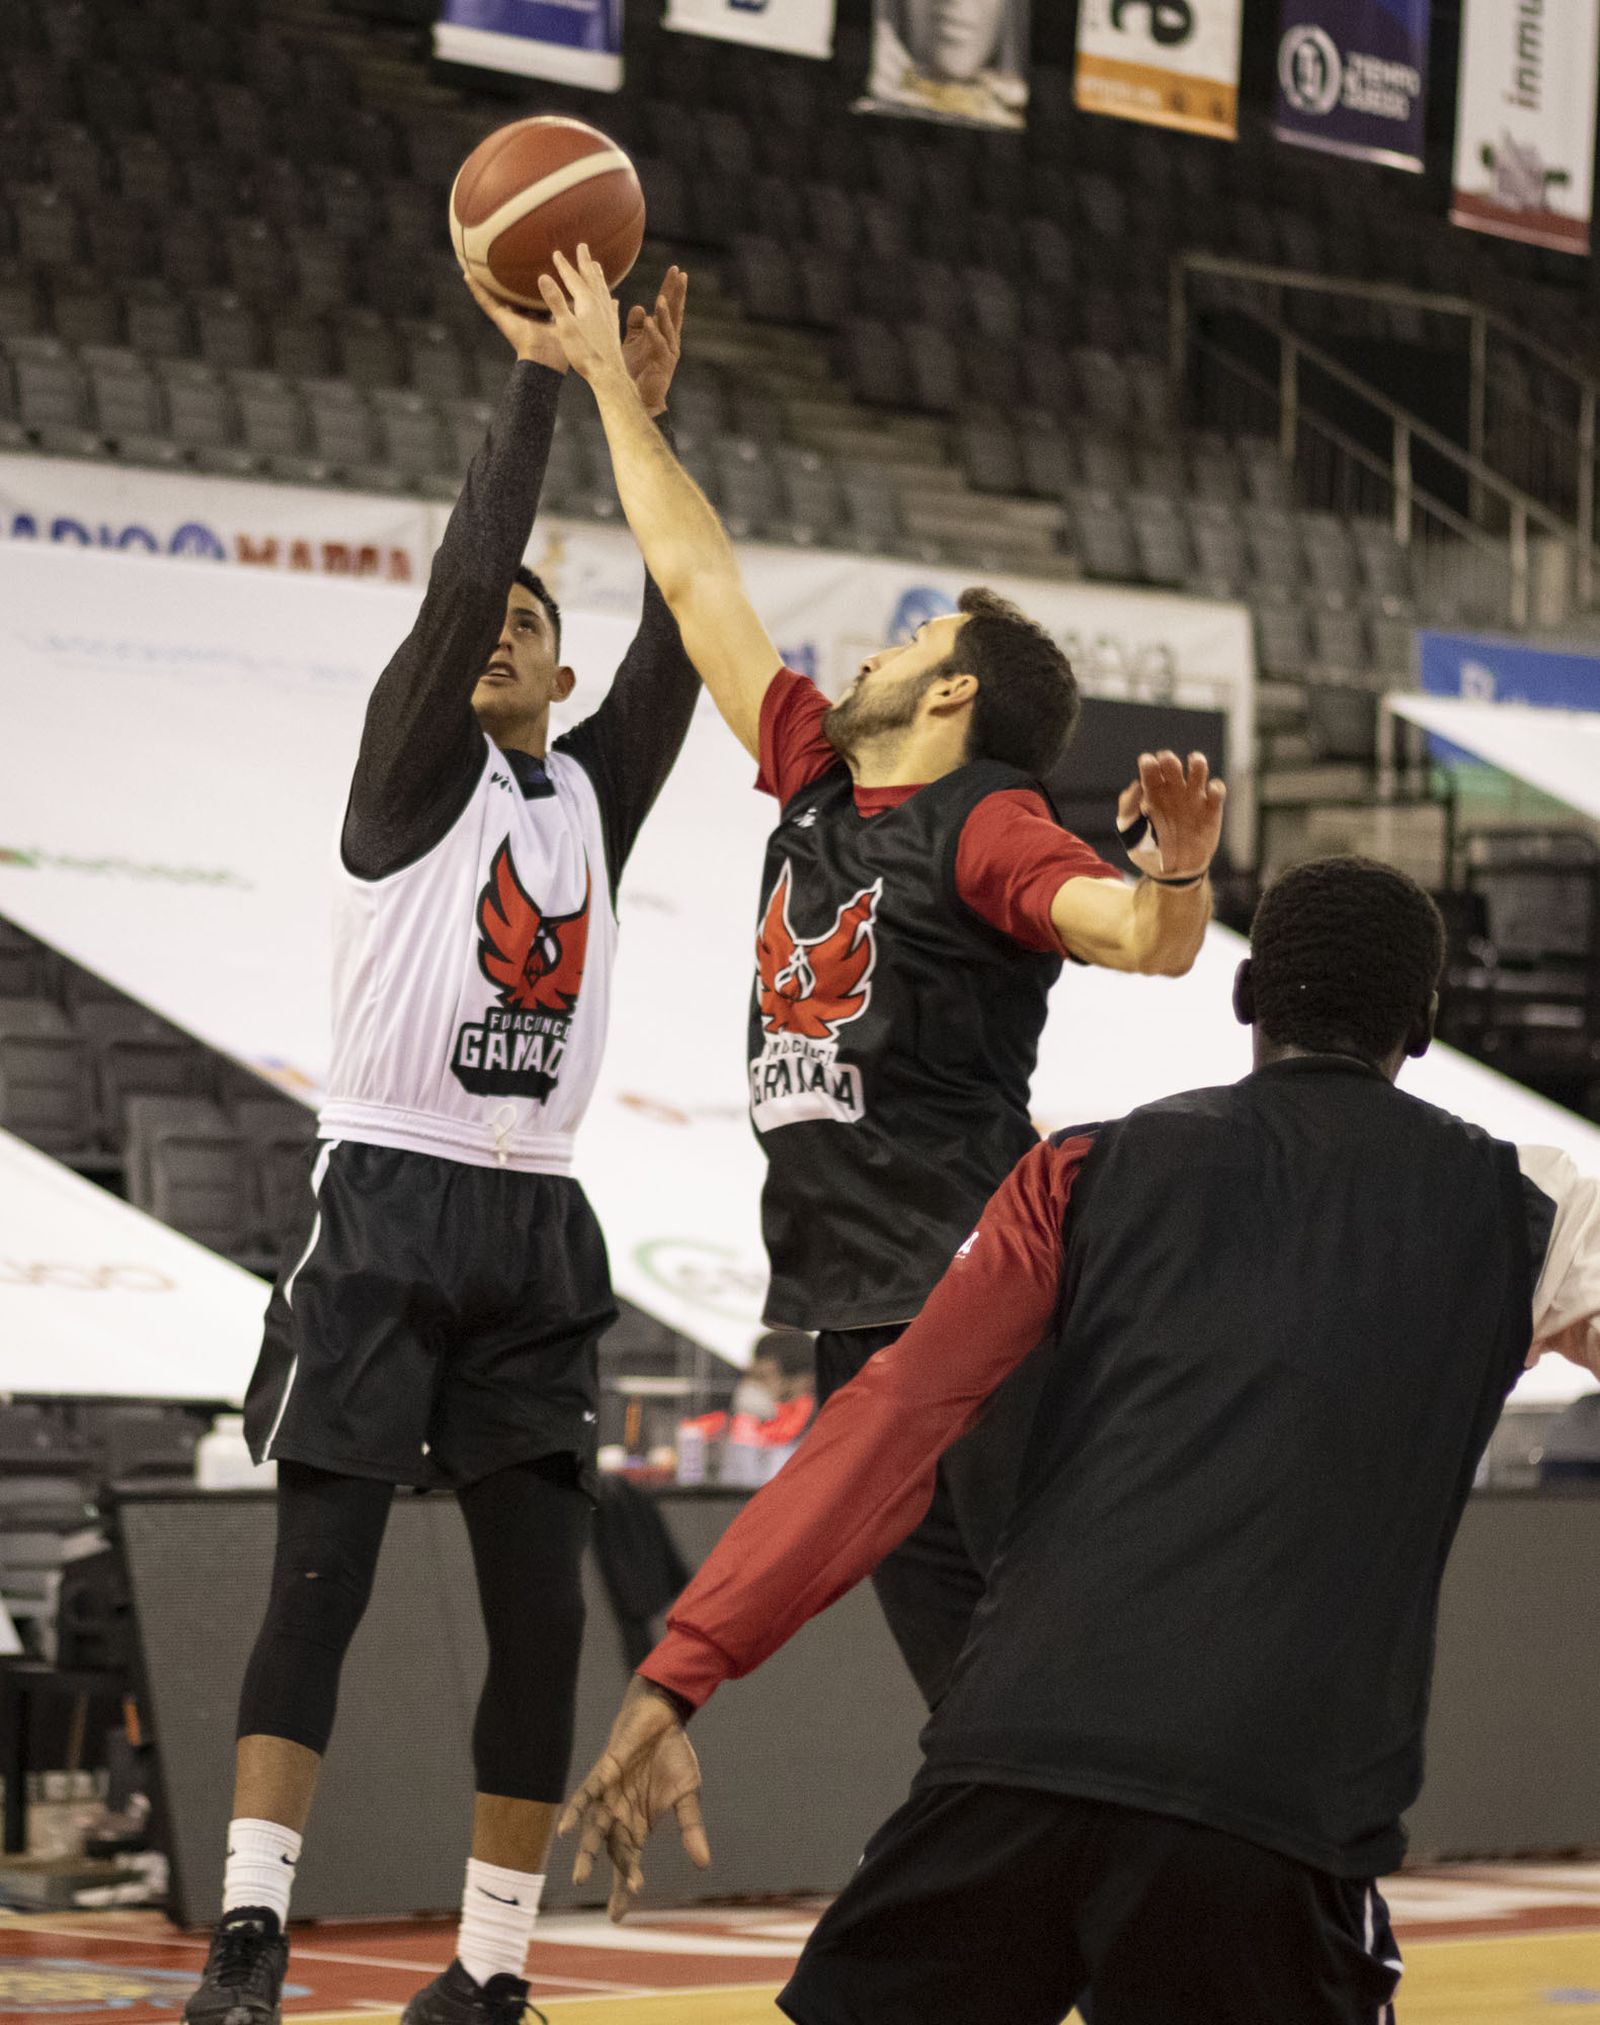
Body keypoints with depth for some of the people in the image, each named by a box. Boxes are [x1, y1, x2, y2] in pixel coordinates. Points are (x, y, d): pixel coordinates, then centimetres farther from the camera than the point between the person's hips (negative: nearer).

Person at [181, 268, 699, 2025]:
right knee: (321, 1569, -12)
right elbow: (461, 572, -10)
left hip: (535, 1224, 5)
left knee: (540, 1604, 1)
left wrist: (647, 422, -2)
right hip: (388, 1204, -5)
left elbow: (678, 635, 3)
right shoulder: (413, 773, 3)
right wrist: (535, 377, -9)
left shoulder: (596, 790, 16)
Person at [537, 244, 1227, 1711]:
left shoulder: (987, 827, -8)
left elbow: (1147, 939, -24)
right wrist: (608, 381, 26)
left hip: (977, 1286, -8)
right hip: (857, 1301, 8)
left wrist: (1177, 867, -47)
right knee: (956, 1657, 9)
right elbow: (697, 580, 22)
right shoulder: (821, 779, 14)